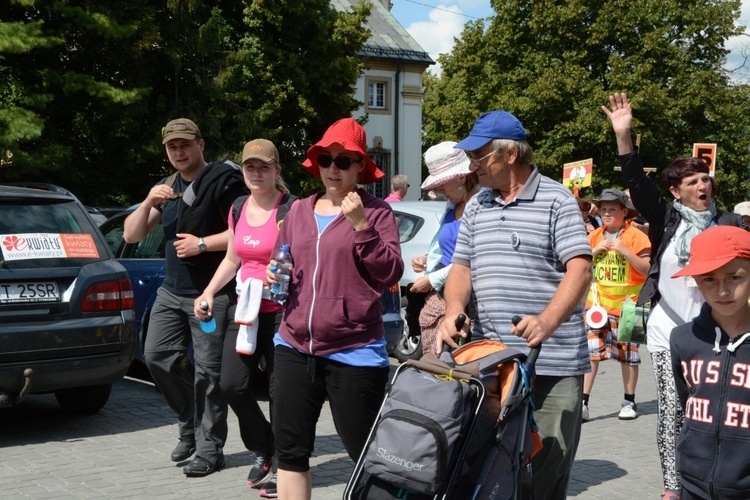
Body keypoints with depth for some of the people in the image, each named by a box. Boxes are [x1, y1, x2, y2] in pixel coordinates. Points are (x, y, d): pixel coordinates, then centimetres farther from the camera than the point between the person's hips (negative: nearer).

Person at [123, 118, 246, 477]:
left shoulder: (223, 179, -7)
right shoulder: (167, 187, 16)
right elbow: (131, 235, 12)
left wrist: (201, 243, -15)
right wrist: (148, 202, -5)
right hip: (172, 290, 8)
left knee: (207, 371, -5)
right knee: (157, 356, 4)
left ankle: (209, 449, 3)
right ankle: (190, 425, 22)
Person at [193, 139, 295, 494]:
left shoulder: (292, 209, -9)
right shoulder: (238, 209, 12)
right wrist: (209, 292, 11)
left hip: (281, 310, -6)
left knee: (280, 391, -2)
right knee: (232, 385, -1)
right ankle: (261, 451, 20)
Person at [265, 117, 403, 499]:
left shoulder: (376, 211, -3)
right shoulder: (298, 211, 12)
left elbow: (391, 274, -11)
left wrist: (361, 226, -19)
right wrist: (275, 276, 1)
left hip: (354, 353, -5)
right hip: (294, 348, 5)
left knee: (367, 454, 3)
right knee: (290, 451, 9)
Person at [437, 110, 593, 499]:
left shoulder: (556, 200, -3)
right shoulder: (476, 206, 15)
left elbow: (579, 268, -12)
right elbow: (461, 267, 16)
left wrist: (547, 321, -28)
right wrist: (453, 313, -5)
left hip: (552, 360, -5)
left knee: (548, 461, -2)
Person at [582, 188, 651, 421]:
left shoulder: (635, 236, -5)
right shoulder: (594, 236, 8)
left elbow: (647, 269, -12)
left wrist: (624, 251, -21)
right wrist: (595, 251, -8)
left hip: (627, 303, -3)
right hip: (598, 302, 3)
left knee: (628, 351, 7)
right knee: (591, 349, -5)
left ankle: (629, 402, 19)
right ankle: (583, 401, -4)